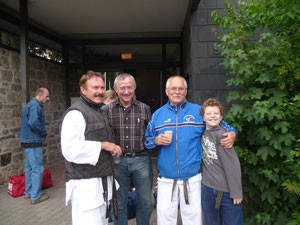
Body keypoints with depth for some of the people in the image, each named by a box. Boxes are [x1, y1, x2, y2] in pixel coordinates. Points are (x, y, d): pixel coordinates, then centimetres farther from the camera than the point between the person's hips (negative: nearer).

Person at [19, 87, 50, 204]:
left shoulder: (29, 105, 17)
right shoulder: (35, 105, -16)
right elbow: (34, 122, -29)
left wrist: (42, 133, 10)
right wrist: (44, 132, -14)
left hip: (27, 141, 11)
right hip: (33, 142, -11)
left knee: (29, 167, 19)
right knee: (37, 169, -3)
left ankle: (28, 192, 30)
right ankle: (36, 196, 5)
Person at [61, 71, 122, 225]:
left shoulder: (99, 112, 18)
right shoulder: (76, 113, -14)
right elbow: (70, 149, -26)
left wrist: (113, 148, 13)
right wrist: (102, 145, -20)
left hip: (103, 182, 9)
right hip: (85, 185, -9)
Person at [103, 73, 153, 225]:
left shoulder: (145, 109, 1)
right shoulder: (108, 110, 0)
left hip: (141, 160, 1)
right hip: (118, 160, 0)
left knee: (145, 202, 14)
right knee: (119, 203, 15)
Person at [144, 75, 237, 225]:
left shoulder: (199, 111, 1)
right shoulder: (157, 114, 6)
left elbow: (220, 125, 10)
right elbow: (147, 140, 11)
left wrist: (232, 133, -10)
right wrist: (156, 140, -10)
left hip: (192, 179, -1)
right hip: (166, 180, 2)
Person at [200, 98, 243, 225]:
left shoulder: (221, 135, -14)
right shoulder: (203, 133, 5)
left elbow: (232, 165, -15)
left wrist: (236, 192, -14)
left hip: (226, 191, -5)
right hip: (207, 189, 5)